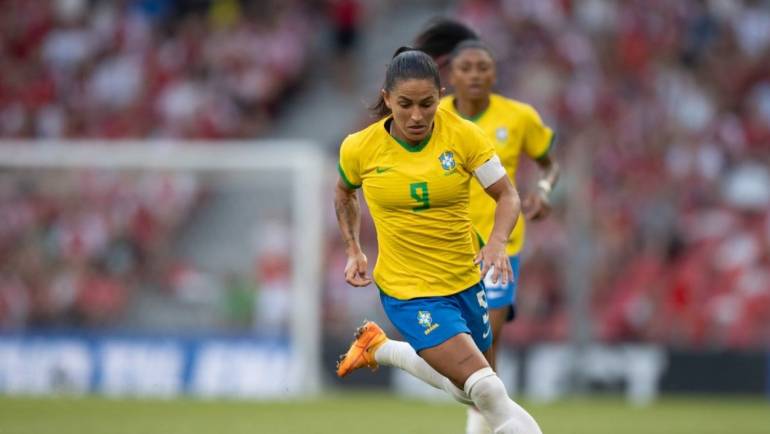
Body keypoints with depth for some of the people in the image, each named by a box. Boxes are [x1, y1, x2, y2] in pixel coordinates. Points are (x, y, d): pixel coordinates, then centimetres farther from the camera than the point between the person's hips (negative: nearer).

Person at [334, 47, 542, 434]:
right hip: (408, 292, -4)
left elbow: (507, 195, -10)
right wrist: (353, 251, 4)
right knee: (486, 389, -20)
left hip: (465, 281, 4)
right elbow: (344, 193, 12)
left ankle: (379, 347, 39)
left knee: (464, 388, 21)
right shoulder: (360, 148, -11)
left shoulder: (462, 134, -13)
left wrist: (497, 242, -28)